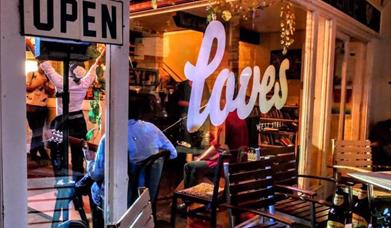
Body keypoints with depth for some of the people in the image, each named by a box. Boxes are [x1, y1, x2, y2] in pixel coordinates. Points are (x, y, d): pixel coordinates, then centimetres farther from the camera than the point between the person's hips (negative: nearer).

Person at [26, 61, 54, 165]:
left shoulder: (48, 77, 9)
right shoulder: (30, 74, 3)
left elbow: (51, 92, 3)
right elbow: (27, 87, -9)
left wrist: (47, 82, -11)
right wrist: (41, 81, -13)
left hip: (42, 108, 3)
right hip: (31, 107, -3)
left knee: (37, 131, 9)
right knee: (37, 131, 0)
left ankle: (33, 154, 19)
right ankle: (44, 155, 6)